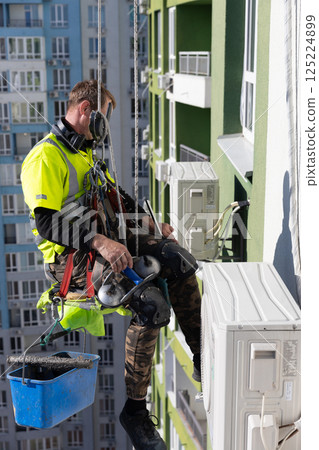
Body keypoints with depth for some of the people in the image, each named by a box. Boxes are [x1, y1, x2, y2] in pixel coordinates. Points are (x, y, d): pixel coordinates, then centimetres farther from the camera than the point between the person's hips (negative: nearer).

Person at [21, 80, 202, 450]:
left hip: (105, 241, 9)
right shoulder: (45, 157, -11)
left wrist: (146, 220, 13)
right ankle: (134, 410, -16)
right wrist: (99, 242, -32)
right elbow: (46, 222, -22)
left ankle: (204, 360, 0)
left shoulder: (84, 152, 20)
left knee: (177, 259, -8)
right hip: (71, 254, -9)